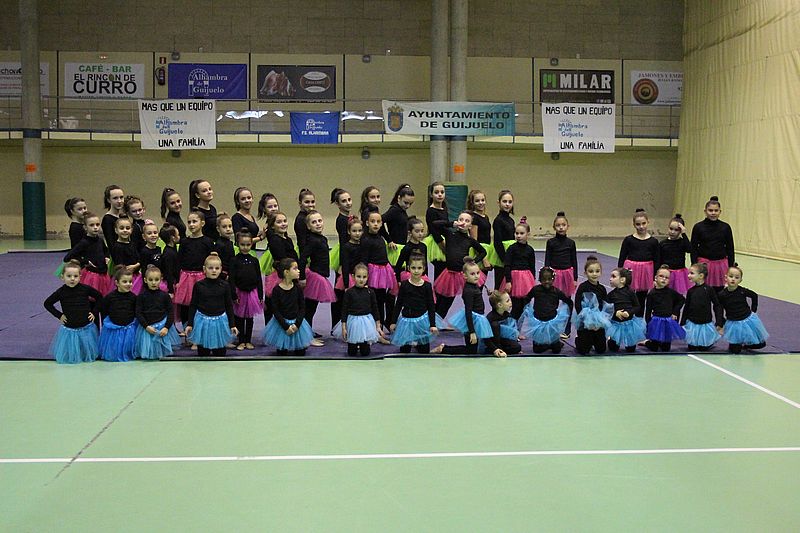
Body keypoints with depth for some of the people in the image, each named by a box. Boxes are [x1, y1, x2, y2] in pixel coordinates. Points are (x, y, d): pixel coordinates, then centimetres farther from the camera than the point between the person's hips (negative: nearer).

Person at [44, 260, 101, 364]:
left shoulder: (85, 289, -9)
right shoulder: (61, 292, -8)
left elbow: (99, 297, 6)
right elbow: (47, 303, 4)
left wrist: (94, 312, 1)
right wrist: (59, 315, -2)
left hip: (86, 328, 0)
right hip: (69, 329, 0)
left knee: (89, 355, 11)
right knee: (67, 357, 7)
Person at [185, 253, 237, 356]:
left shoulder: (225, 285, -3)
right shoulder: (199, 285, -4)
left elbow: (229, 306, 3)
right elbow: (193, 305, 2)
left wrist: (232, 324, 1)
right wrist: (189, 324, 0)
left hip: (220, 321, 0)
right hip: (202, 321, 0)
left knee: (219, 351, 9)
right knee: (203, 351, 10)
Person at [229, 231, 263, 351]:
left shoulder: (254, 261, 2)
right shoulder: (234, 261, -7)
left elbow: (259, 279, 5)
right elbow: (231, 279, -9)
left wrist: (261, 296, 2)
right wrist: (234, 296, -13)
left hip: (252, 293, 2)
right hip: (239, 293, -2)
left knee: (249, 318, 11)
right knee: (239, 318, 7)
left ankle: (248, 341, 21)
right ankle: (241, 341, 17)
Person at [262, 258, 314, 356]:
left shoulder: (298, 288, -5)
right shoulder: (277, 290, -14)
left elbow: (302, 308, -2)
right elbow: (275, 311, -12)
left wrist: (297, 324, -14)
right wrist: (286, 326, -17)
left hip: (297, 321, 3)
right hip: (281, 323, -3)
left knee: (301, 353, 7)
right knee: (282, 353, 4)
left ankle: (294, 347, 36)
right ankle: (285, 348, 34)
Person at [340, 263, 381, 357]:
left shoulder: (370, 292, -1)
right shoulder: (349, 292, -6)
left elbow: (375, 309, 6)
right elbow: (344, 310, -2)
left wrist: (378, 326, 6)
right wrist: (343, 327, -4)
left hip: (367, 321, 1)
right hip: (353, 321, -1)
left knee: (365, 353, 5)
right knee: (351, 353, 7)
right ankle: (355, 346, 39)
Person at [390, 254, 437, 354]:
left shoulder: (427, 286, -5)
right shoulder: (404, 285, -4)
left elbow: (431, 306, -1)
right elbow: (398, 304, 3)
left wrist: (433, 324, -6)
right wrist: (393, 321, 3)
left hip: (422, 320, 0)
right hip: (406, 320, 0)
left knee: (424, 349, 9)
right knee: (404, 349, 8)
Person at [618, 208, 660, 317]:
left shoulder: (653, 241, 0)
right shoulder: (628, 240, -3)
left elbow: (656, 262, 4)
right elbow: (621, 259, 1)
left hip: (646, 273, 1)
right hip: (630, 271, -1)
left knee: (641, 301, 13)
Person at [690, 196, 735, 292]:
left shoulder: (725, 227, 1)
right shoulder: (698, 227, -3)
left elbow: (730, 249, 5)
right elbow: (693, 249, 0)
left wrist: (730, 269, 2)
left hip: (721, 265, 1)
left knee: (719, 292, 6)